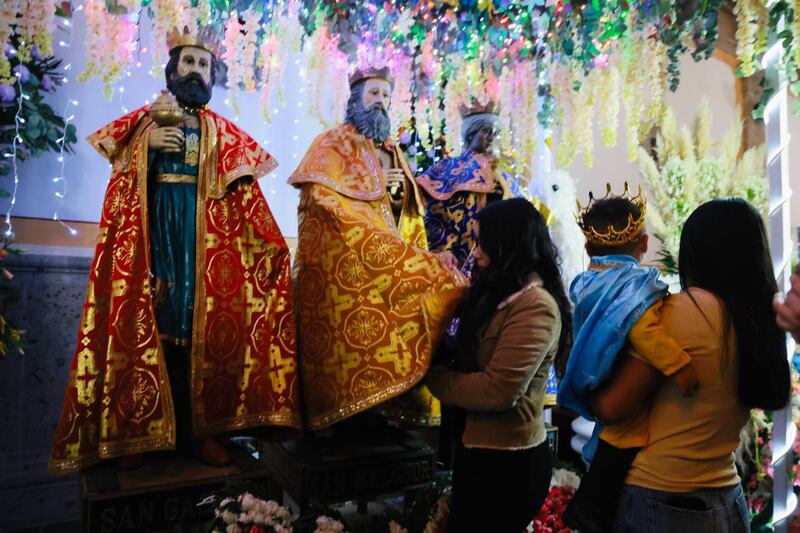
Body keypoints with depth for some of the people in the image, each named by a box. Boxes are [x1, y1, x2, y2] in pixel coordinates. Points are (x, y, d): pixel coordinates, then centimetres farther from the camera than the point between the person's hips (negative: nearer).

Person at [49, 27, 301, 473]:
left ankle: (200, 427, 3)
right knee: (151, 318, -3)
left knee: (202, 320, -3)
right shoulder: (147, 118, 15)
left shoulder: (223, 130, 15)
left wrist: (270, 241, -3)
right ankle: (140, 428, 6)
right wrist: (147, 145, -9)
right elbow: (125, 172, 9)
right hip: (155, 223, 0)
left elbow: (241, 185, 8)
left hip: (207, 230, 1)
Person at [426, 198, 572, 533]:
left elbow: (498, 391, -26)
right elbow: (469, 359, 10)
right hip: (479, 449, 9)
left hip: (508, 463, -9)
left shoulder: (535, 306, -21)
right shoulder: (497, 294, 8)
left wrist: (431, 376, -14)